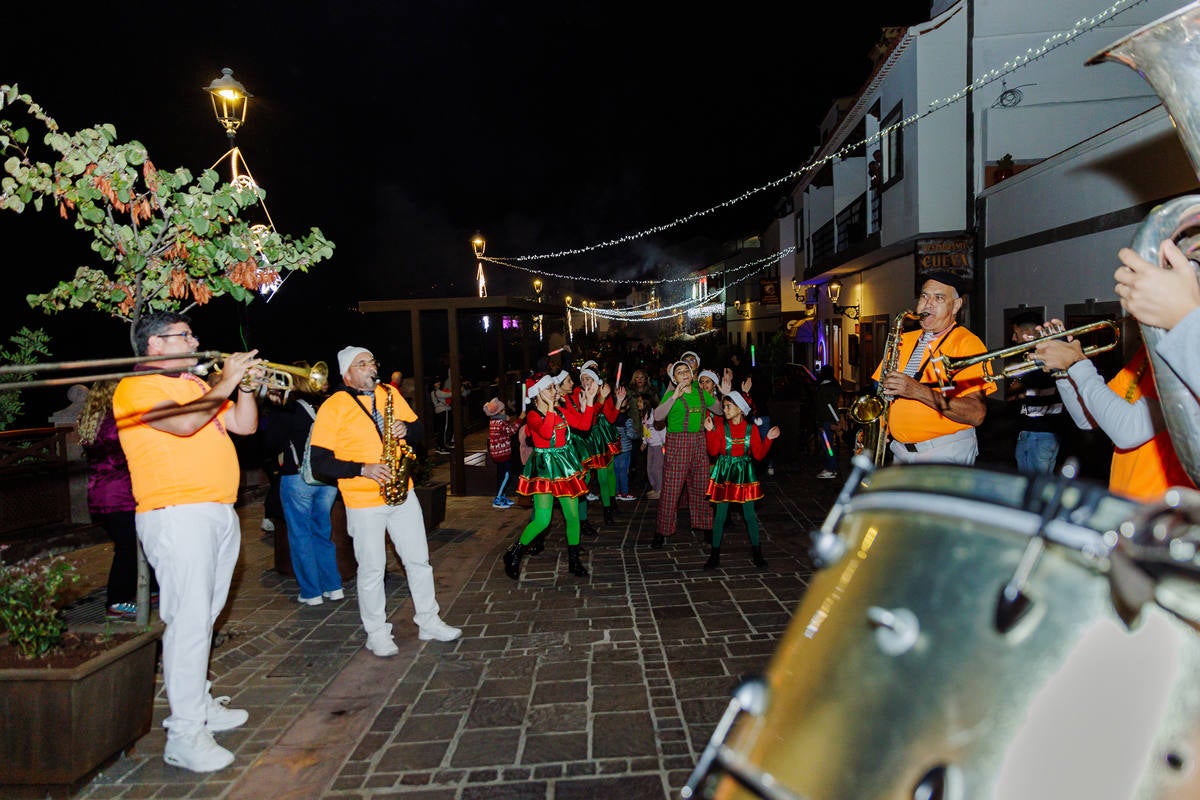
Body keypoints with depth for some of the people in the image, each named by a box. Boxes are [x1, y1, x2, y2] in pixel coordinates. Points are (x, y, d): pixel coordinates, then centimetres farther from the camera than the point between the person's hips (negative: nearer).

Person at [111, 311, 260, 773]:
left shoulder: (197, 385, 20)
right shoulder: (136, 387, -5)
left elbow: (244, 425, 17)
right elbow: (183, 423, -22)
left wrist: (245, 385, 3)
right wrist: (225, 383, -12)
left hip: (220, 513, 8)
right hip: (177, 514, -8)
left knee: (204, 617, 14)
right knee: (189, 620, -11)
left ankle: (199, 703, 25)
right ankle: (185, 737, -5)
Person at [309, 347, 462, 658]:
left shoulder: (390, 394, 6)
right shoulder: (333, 407, -9)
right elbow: (320, 463, -12)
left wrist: (406, 429, -9)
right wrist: (363, 469, -22)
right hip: (363, 502, -4)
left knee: (419, 560, 11)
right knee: (371, 569, 6)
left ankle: (429, 621, 25)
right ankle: (376, 633, 22)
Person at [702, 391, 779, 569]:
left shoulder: (751, 428, -1)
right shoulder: (721, 426, -1)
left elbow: (758, 455, 0)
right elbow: (713, 451, -9)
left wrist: (768, 439, -10)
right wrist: (710, 431, -15)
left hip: (744, 473, 0)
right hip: (724, 473, 0)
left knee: (750, 514, 4)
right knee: (720, 514, 2)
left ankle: (756, 553, 16)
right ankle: (715, 554, 11)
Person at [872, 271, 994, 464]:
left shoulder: (968, 343, -7)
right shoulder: (903, 340, 12)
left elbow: (977, 414, -18)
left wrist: (918, 391, -26)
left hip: (947, 454, -5)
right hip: (900, 451, 5)